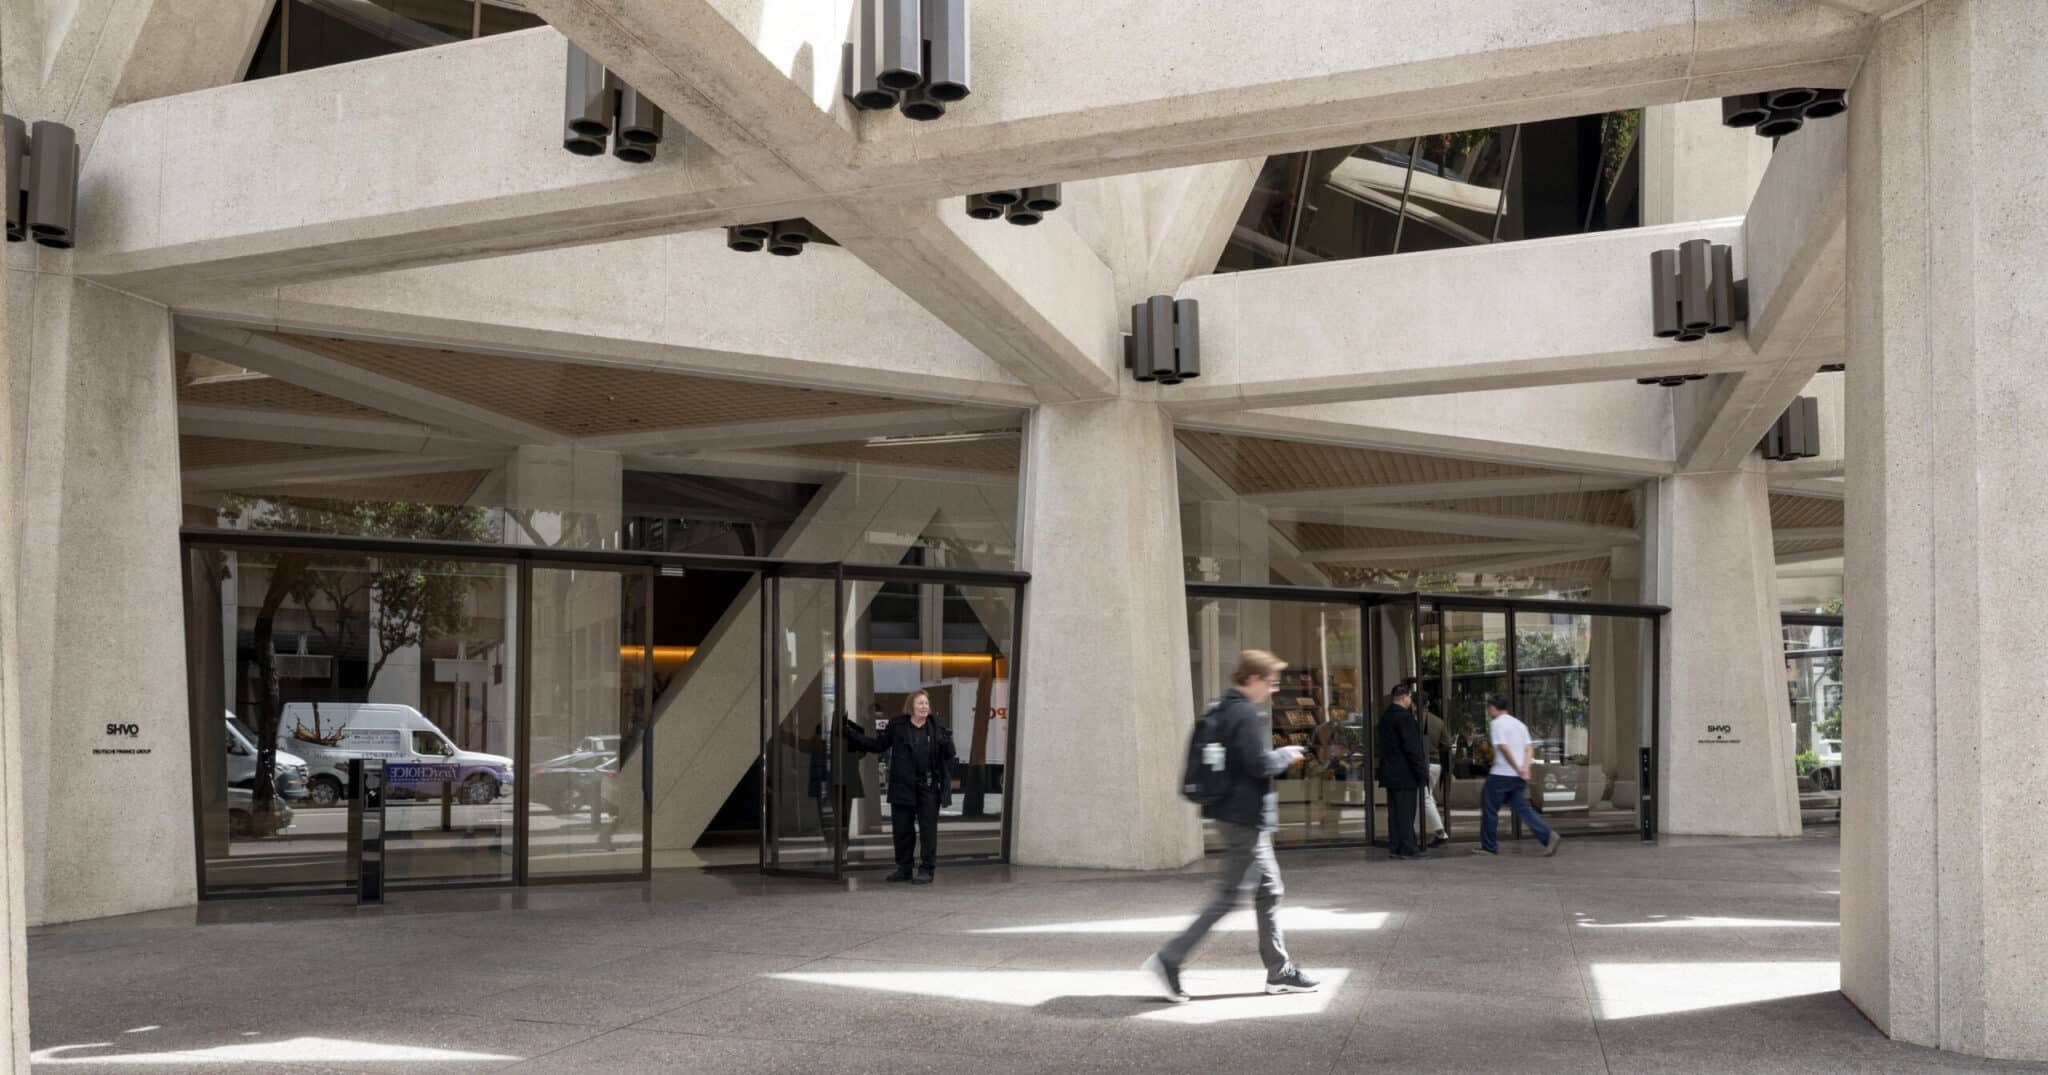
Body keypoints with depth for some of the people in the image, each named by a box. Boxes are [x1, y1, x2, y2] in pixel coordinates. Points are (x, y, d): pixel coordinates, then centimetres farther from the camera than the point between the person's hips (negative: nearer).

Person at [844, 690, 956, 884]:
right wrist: (851, 734, 4)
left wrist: (946, 742, -18)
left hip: (929, 787, -1)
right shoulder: (897, 727, 1)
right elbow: (877, 744, 10)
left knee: (928, 829, 1)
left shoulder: (937, 727, 1)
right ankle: (904, 869, 21)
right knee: (902, 829, 8)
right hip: (903, 787, 1)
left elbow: (949, 755, 4)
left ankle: (927, 869, 8)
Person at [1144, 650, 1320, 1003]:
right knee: (1227, 896, -5)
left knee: (1269, 889, 14)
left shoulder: (1220, 710, 12)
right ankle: (1170, 959, -4)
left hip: (1229, 811, 10)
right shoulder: (1246, 714, -17)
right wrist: (1287, 755, -5)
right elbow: (1259, 764, -23)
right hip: (1246, 816, -10)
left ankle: (1279, 971, 19)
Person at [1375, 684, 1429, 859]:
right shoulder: (1404, 717, -16)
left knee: (1394, 811, 12)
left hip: (1389, 772, 9)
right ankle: (1407, 849, -4)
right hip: (1404, 773, -9)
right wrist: (1422, 772, -15)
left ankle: (1396, 845, 15)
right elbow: (1412, 747, -19)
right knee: (1406, 812, -5)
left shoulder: (1385, 716, 13)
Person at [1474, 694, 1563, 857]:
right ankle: (1549, 837, -8)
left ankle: (1489, 847, 10)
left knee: (1489, 809, 5)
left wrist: (1518, 769, -15)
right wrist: (1525, 768, -3)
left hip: (1501, 774, -7)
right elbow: (1528, 748, 9)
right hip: (1518, 777, 7)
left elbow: (1504, 748, -19)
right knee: (1523, 809, 7)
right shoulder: (1519, 724, 16)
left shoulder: (1496, 724, -9)